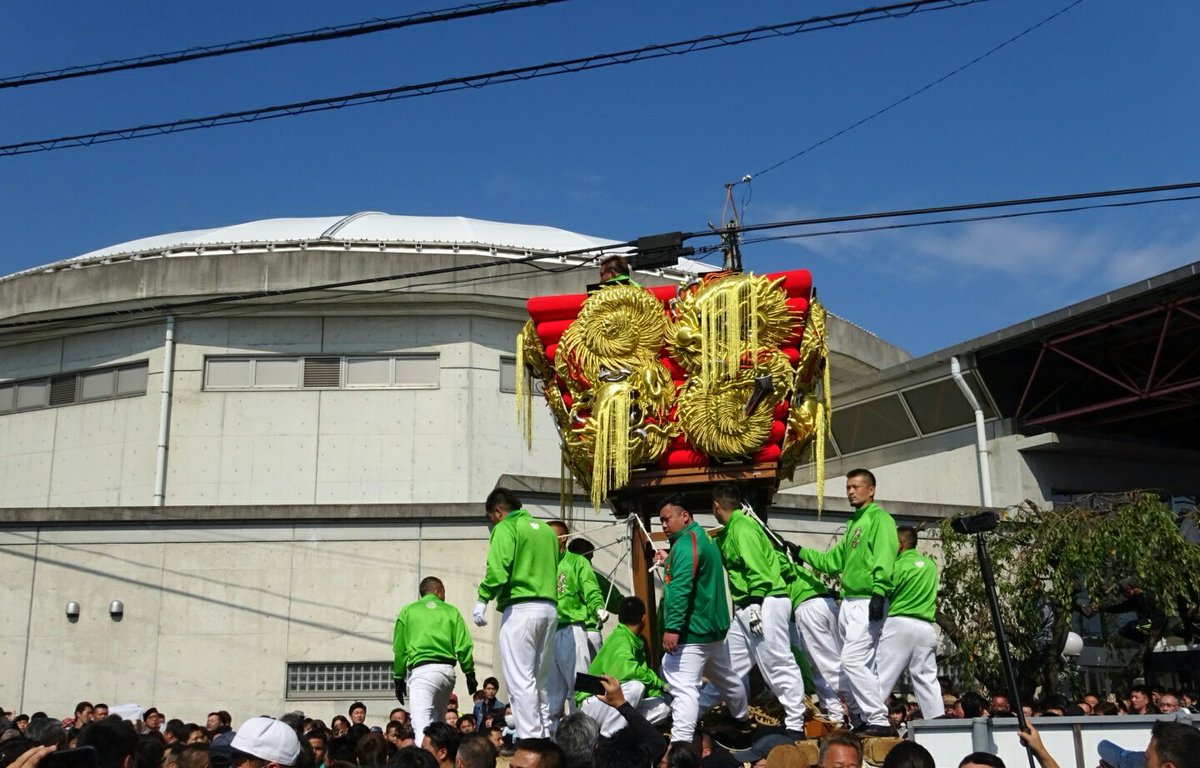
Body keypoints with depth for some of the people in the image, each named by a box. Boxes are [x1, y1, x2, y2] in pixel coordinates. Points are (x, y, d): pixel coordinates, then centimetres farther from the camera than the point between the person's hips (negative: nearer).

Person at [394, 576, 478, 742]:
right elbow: (464, 646, 7)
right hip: (447, 670, 4)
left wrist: (399, 678, 15)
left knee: (422, 724, -16)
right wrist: (470, 673, 13)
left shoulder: (408, 611, 11)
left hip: (421, 670, -3)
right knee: (439, 723, 20)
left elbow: (399, 648, 9)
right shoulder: (451, 611, 15)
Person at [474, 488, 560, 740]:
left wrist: (483, 599, -11)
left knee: (520, 681, -6)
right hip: (550, 609, 8)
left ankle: (530, 739, -11)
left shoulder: (505, 528, -3)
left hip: (520, 608, -8)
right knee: (541, 680, 14)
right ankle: (546, 736, 15)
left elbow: (498, 569, -16)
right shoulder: (547, 529, 20)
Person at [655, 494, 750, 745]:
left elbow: (681, 589, -26)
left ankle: (679, 745, -22)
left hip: (691, 629, -11)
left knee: (684, 688, -16)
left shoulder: (686, 543, -16)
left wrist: (672, 627, -29)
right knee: (726, 677, 26)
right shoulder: (703, 538, 15)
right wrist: (669, 561, 14)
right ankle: (743, 721, 44)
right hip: (712, 626, 11)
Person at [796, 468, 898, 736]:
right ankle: (864, 719, 15)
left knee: (853, 661, -15)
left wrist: (879, 593, -26)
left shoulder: (879, 518, -5)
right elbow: (834, 560, 24)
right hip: (849, 602, 9)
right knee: (858, 665, 9)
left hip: (867, 603, -9)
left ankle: (879, 720, -10)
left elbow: (884, 560, -17)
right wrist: (802, 552, 22)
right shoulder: (854, 523, 22)